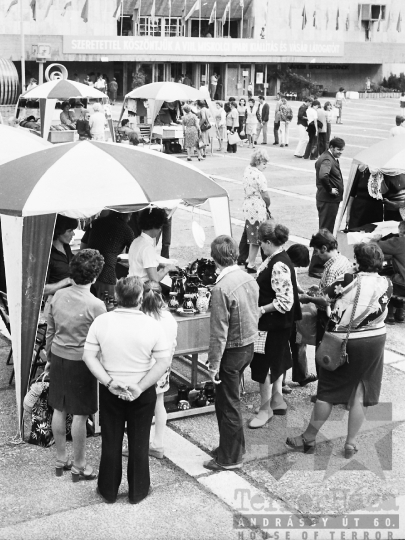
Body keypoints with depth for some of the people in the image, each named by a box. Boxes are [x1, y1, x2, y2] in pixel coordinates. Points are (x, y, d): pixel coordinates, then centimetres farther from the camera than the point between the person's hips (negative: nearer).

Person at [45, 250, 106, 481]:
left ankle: (61, 459, 30)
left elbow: (50, 331, 8)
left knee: (59, 410, 16)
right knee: (80, 415, 6)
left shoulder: (58, 296, -2)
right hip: (80, 361, -5)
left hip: (58, 357, 6)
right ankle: (79, 466, 18)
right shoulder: (96, 306, -18)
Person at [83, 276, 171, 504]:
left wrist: (109, 382, -12)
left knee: (111, 441, 16)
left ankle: (109, 491, 29)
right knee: (139, 442, 14)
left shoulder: (101, 321, -10)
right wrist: (140, 387, -13)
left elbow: (89, 356, -9)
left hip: (110, 392, 1)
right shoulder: (152, 325, -14)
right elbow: (164, 362, -15)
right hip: (143, 393, -1)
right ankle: (138, 491, 27)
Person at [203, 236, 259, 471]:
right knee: (229, 401, 22)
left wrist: (214, 364, -15)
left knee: (228, 405, 6)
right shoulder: (249, 279, 0)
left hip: (232, 351, -8)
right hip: (249, 346, 8)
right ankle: (233, 447, 35)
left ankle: (230, 458, 17)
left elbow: (219, 331, -22)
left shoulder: (221, 288, -24)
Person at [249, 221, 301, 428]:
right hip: (276, 323, 10)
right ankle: (277, 401, 34)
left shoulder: (279, 266, -26)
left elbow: (285, 302, -28)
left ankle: (266, 408, 15)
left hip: (274, 324, -10)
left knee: (263, 364, 2)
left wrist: (262, 310, -21)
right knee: (276, 362, 20)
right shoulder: (275, 259, 4)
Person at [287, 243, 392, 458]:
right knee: (361, 394, 11)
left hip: (342, 342, -2)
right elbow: (379, 308, 7)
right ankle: (351, 443, 17)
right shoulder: (386, 285, -6)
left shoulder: (347, 281, -14)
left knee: (327, 392, 8)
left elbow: (323, 300, -6)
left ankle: (308, 439, 18)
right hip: (374, 341, 2)